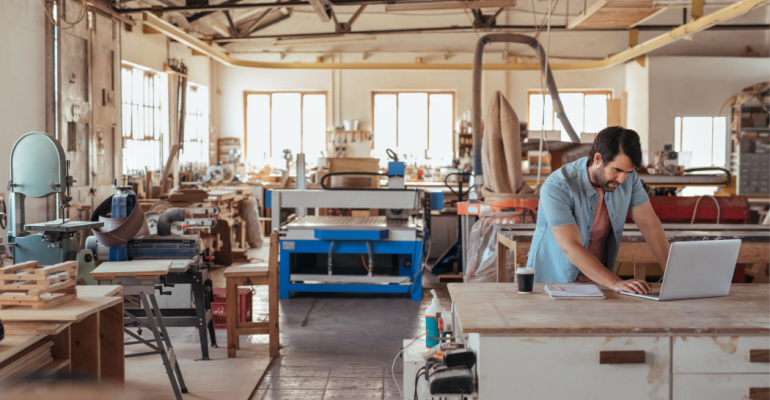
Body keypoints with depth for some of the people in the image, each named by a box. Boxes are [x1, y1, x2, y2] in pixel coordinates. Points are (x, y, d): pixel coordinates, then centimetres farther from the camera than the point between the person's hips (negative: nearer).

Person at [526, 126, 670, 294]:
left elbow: (649, 224, 1)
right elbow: (571, 248, -28)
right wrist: (616, 283, -37)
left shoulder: (627, 177, -4)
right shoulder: (556, 188, -22)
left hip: (599, 281, 3)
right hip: (552, 281, -3)